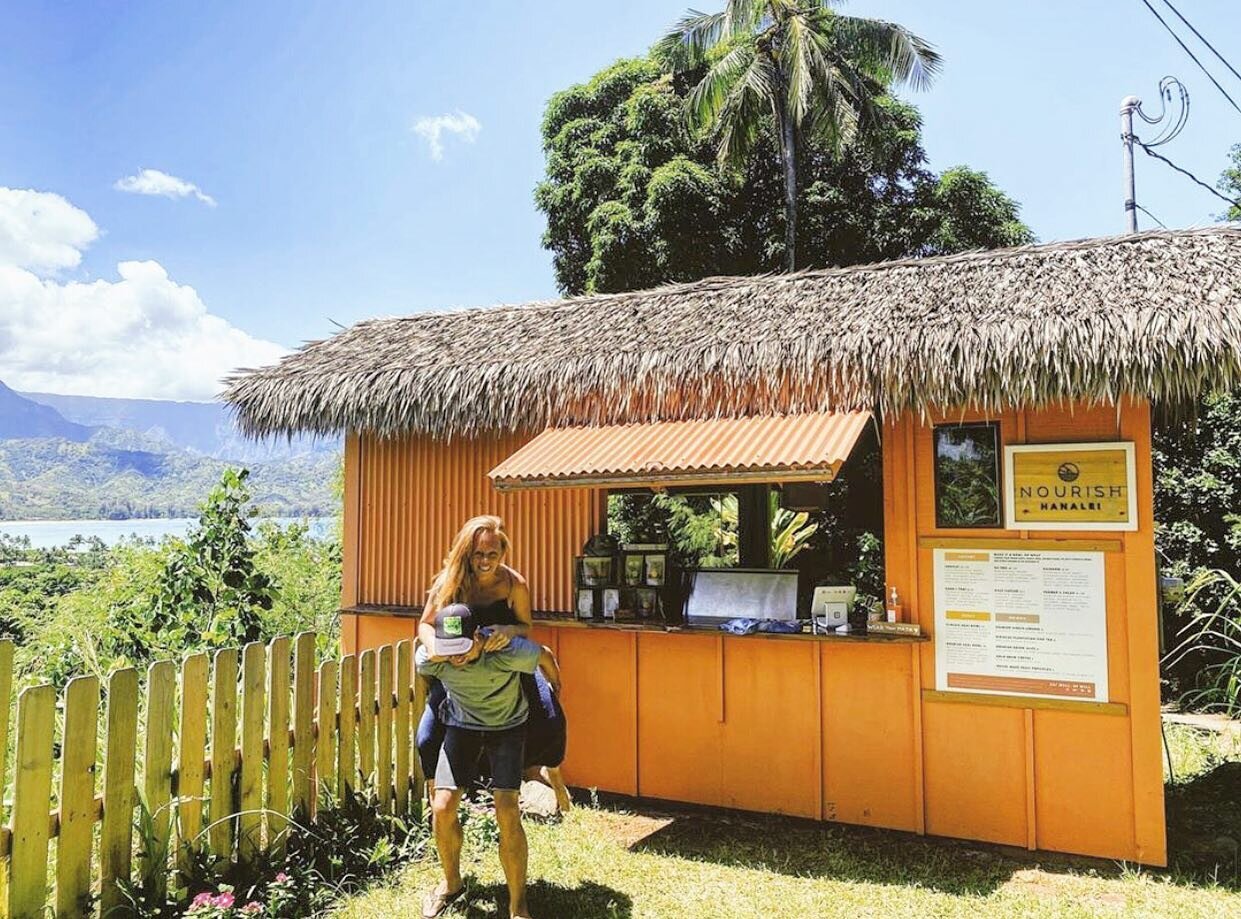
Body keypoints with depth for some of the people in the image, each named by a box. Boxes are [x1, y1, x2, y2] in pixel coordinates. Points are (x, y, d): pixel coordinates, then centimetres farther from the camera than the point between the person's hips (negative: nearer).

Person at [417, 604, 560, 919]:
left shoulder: (505, 650, -36)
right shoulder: (429, 658, -28)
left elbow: (545, 656, -13)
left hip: (507, 725, -3)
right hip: (462, 724, 3)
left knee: (507, 813, -15)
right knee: (442, 808, -7)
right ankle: (452, 883, 22)